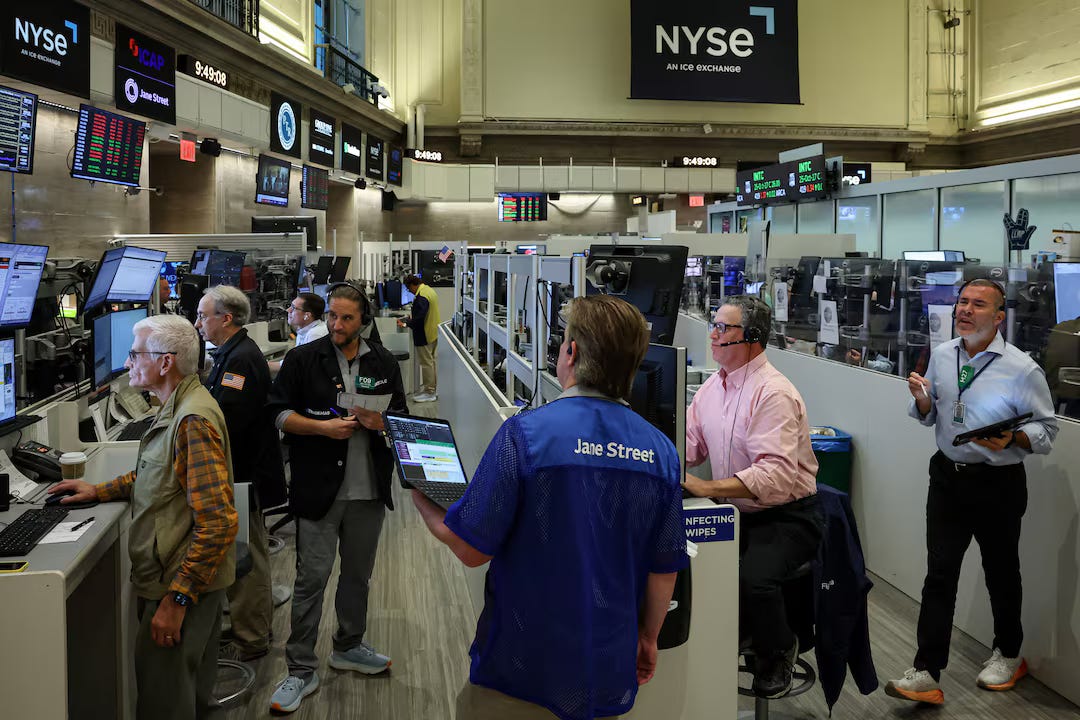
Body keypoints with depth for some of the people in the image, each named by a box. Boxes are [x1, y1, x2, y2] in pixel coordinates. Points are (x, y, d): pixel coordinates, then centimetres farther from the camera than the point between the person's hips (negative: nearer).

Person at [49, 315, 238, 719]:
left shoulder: (193, 421, -25)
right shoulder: (177, 407, 9)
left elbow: (218, 523, -29)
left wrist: (176, 598, -27)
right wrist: (99, 491, 15)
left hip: (182, 581, -10)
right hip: (188, 577, 10)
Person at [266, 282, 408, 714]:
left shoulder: (383, 363, 6)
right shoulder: (303, 359, -3)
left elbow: (402, 416, 11)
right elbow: (280, 414, -4)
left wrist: (381, 422, -12)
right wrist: (324, 427, -18)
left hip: (369, 488, 4)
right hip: (318, 488, -4)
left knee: (358, 572, 17)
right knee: (311, 576, -2)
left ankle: (349, 647, 37)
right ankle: (301, 670, 9)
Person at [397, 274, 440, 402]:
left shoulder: (421, 297, -22)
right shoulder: (430, 291, 10)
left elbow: (418, 319, -27)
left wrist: (405, 324, -17)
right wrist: (409, 320, 19)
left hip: (424, 336, -10)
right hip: (433, 333, 10)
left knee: (426, 363, -1)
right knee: (431, 361, 17)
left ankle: (429, 393, 5)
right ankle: (432, 388, 25)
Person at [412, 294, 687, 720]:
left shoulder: (526, 433, -18)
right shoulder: (661, 451, -4)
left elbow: (471, 549, -14)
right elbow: (665, 568, 3)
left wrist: (420, 499, 5)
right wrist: (648, 637, 20)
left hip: (523, 673, -4)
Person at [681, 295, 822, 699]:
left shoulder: (773, 394, -19)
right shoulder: (713, 386, 8)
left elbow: (777, 476, -28)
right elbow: (688, 446, 11)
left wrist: (707, 488, -33)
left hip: (785, 518, -7)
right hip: (736, 513, 7)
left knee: (752, 578, -31)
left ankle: (778, 653, 2)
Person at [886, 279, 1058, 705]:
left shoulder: (1021, 369, -13)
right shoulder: (941, 355, 3)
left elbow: (1047, 429, -9)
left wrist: (1013, 439, -28)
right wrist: (922, 397, -9)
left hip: (998, 484, -3)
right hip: (947, 477, 4)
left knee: (1001, 572, 15)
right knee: (939, 574, 0)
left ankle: (1008, 654, 38)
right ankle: (926, 674, 1)